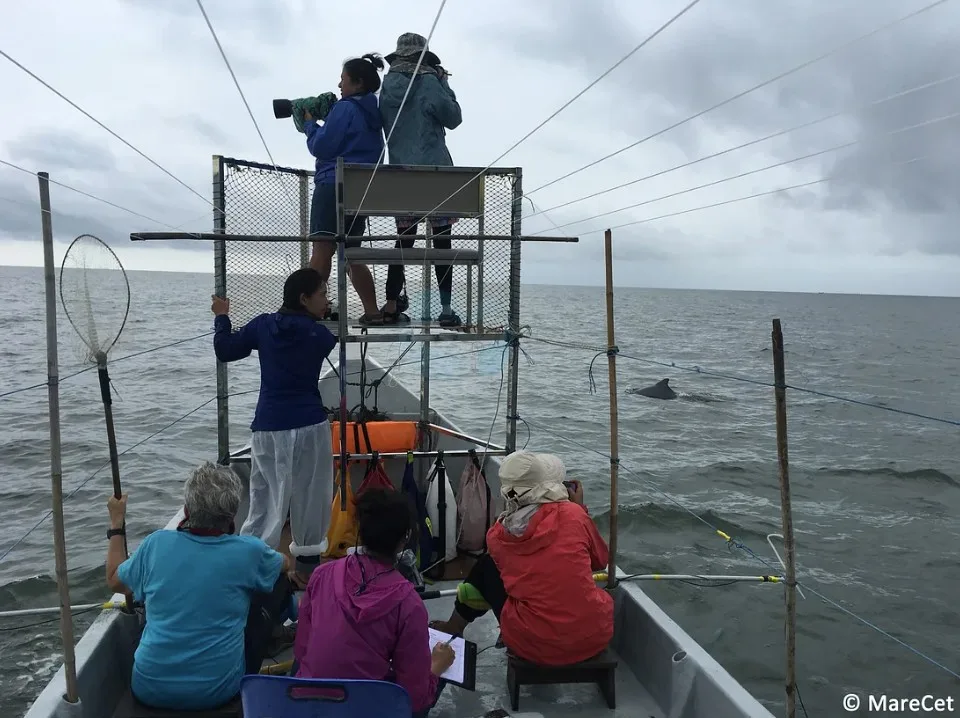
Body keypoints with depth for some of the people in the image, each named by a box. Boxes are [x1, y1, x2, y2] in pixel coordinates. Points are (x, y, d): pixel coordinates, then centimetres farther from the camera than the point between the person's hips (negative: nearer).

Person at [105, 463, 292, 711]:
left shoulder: (156, 544, -10)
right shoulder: (248, 551, -14)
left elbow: (114, 581, 11)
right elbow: (285, 564, 10)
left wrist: (116, 523, 24)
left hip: (149, 690, 3)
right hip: (217, 691, -3)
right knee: (279, 584, 13)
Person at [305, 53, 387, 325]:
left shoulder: (345, 108, -6)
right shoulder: (373, 114, 19)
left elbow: (321, 147, -9)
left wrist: (310, 123, 8)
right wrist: (321, 122, 18)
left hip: (334, 185, -8)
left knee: (322, 249, -11)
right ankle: (372, 311, 7)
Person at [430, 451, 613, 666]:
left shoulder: (498, 535, -4)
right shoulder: (572, 514, -9)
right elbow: (600, 560, 7)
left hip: (533, 644, 0)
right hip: (595, 635, 0)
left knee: (486, 565, 22)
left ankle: (453, 628, 44)